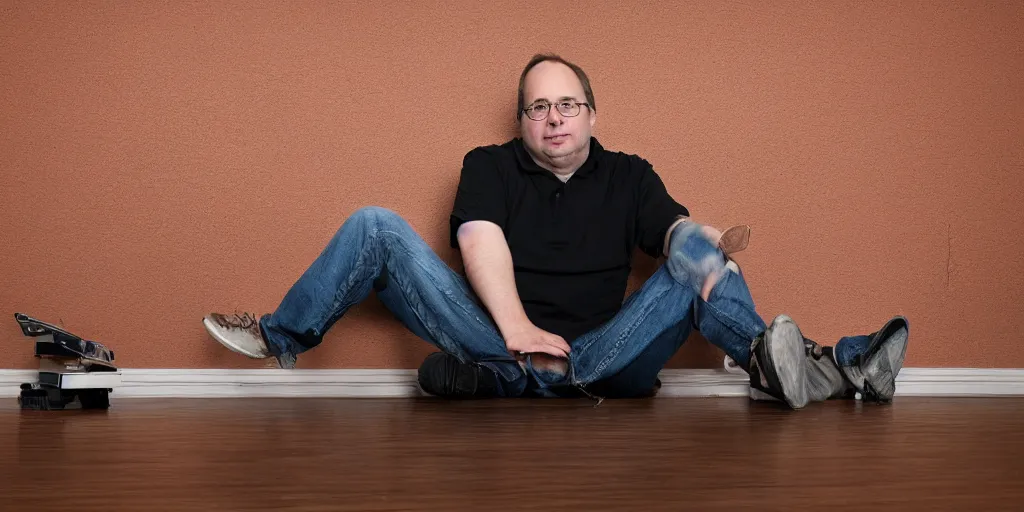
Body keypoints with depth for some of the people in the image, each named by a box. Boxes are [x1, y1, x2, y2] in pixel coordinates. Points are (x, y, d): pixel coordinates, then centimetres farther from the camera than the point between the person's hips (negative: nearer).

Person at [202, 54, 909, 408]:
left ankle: (780, 364, -29)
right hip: (494, 344, 0)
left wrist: (708, 247, -26)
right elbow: (480, 240, -4)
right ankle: (281, 337, -1)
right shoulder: (491, 166, 14)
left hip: (597, 361, 0)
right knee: (376, 227, -8)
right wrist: (515, 326, -20)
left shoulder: (628, 177, 17)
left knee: (696, 257, -14)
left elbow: (680, 229, 0)